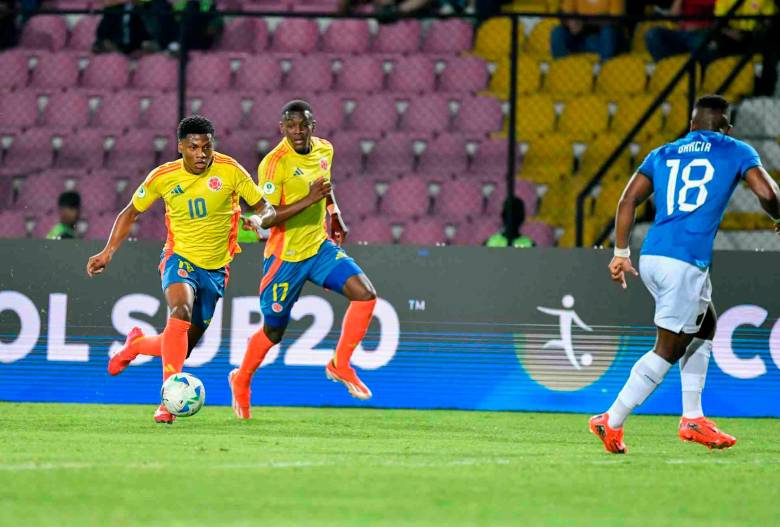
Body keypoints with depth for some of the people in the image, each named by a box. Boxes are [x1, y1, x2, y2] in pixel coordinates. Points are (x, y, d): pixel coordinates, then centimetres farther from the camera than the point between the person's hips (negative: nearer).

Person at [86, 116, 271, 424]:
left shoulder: (229, 170, -10)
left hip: (215, 268, 2)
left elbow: (264, 208, -5)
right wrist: (108, 252, -2)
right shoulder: (163, 177, -7)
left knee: (182, 348, 6)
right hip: (180, 257, -2)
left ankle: (137, 344, 41)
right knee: (181, 312, -34)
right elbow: (131, 212, 8)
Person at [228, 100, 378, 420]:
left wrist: (334, 213, 15)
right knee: (274, 331, 7)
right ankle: (242, 380, 36)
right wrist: (309, 200, -30)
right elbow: (265, 218, -25)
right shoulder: (274, 163, -20)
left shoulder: (324, 150, 2)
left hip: (320, 246, 5)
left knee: (365, 294, -15)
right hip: (285, 257, -5)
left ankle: (340, 365, 0)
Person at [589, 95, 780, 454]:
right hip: (686, 262, -7)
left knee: (704, 326, 24)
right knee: (669, 350, 2)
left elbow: (629, 199, 11)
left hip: (651, 258, 7)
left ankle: (693, 419, 22)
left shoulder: (663, 154, 19)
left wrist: (620, 253, 12)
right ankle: (612, 422, 0)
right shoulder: (736, 152, 8)